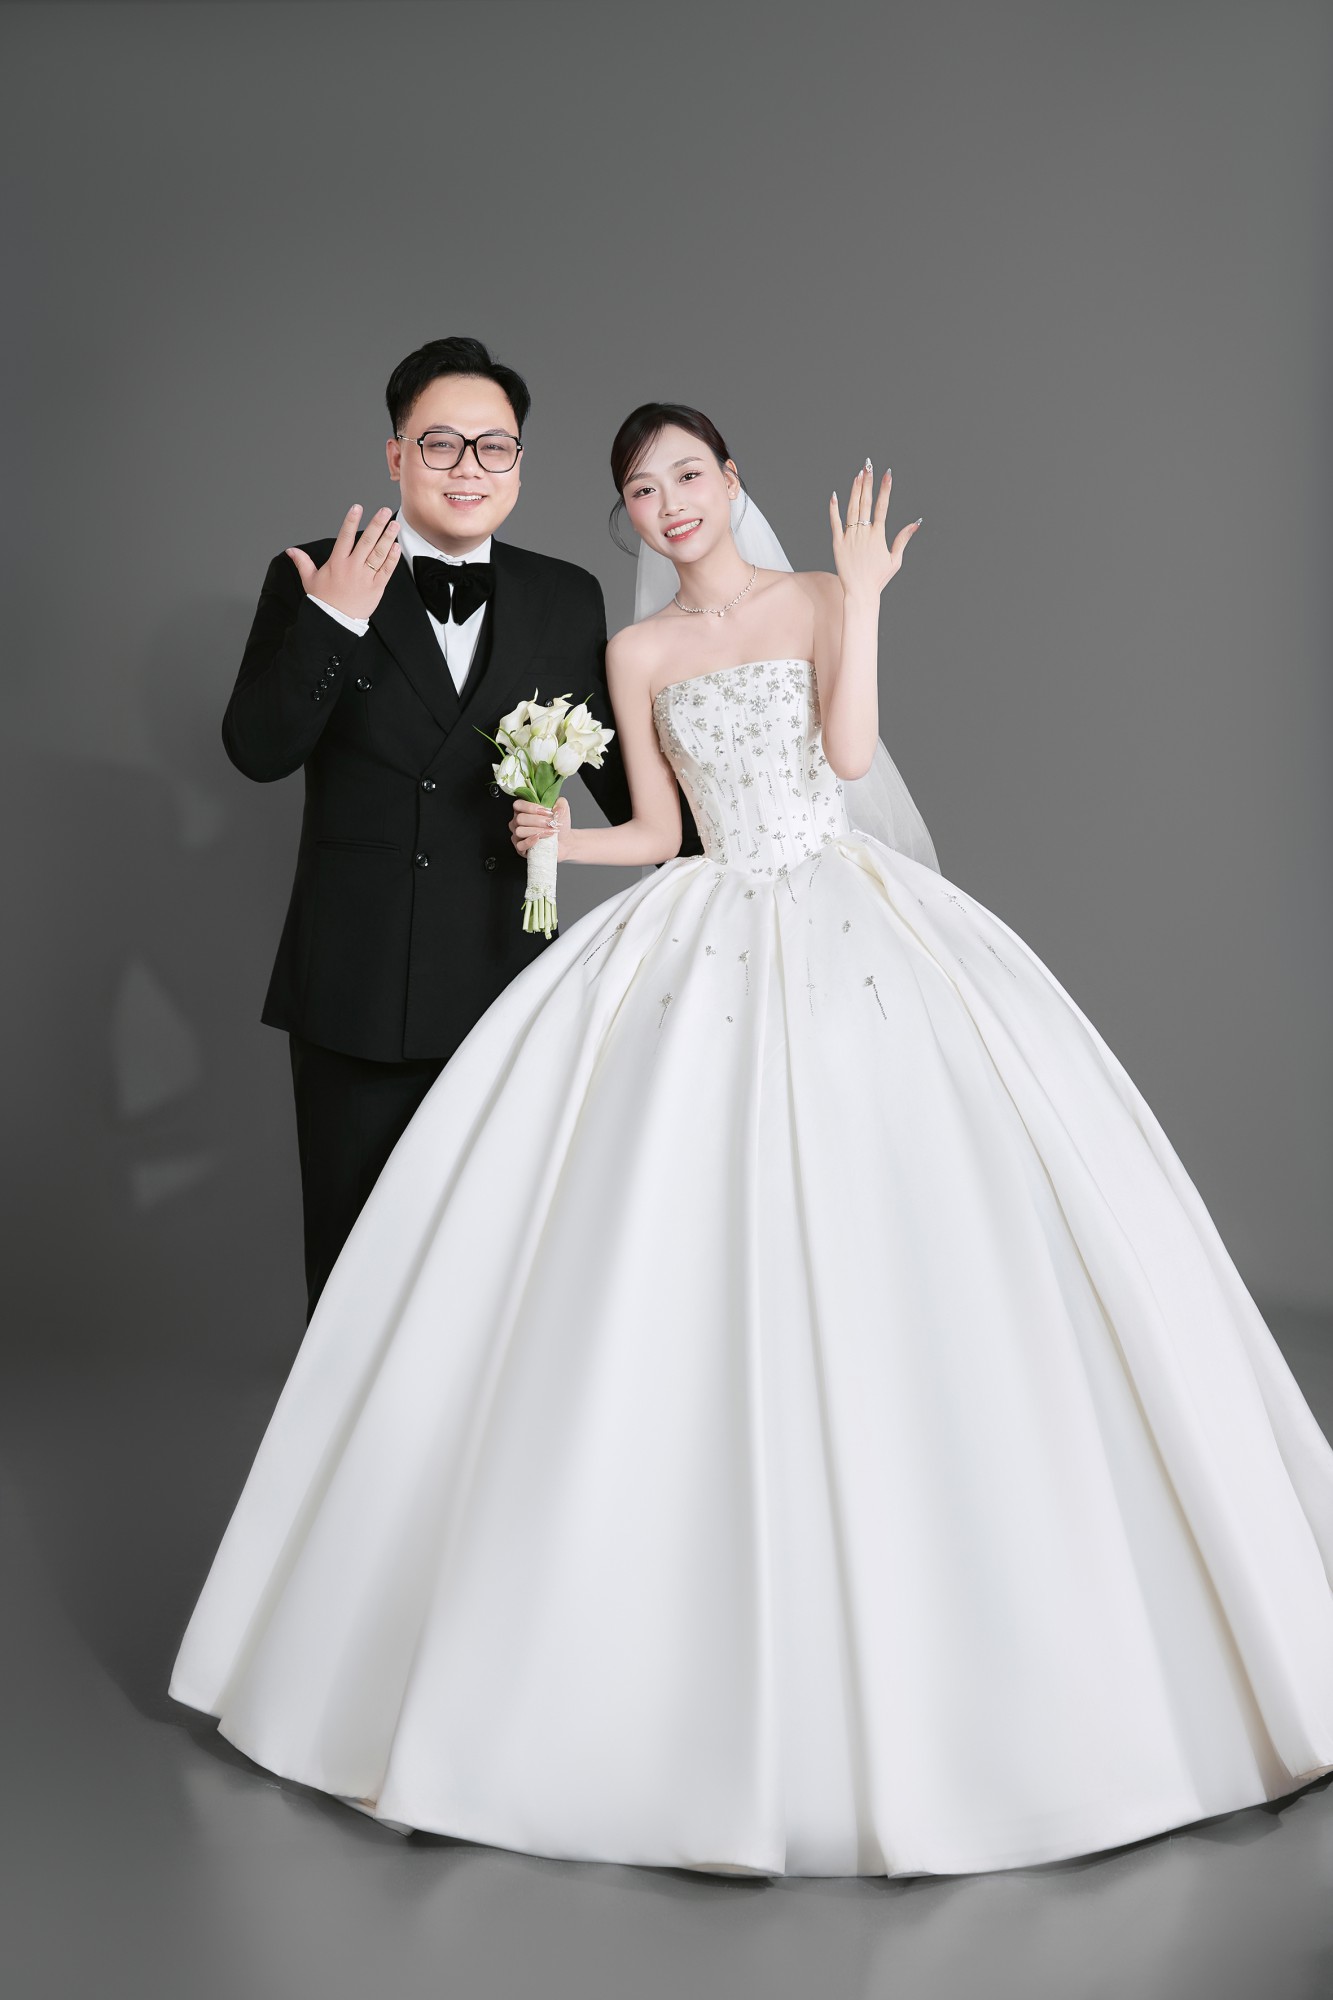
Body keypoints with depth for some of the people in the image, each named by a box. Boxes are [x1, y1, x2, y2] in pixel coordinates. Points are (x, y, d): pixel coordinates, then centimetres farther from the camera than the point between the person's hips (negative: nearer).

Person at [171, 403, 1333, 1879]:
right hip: (709, 939, 2)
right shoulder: (635, 654, 13)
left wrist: (864, 599, -10)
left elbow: (851, 747, -7)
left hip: (855, 924, -2)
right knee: (683, 1261, -6)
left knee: (892, 1233, -10)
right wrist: (553, 837, -4)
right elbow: (656, 834, 13)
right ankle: (729, 1615, 4)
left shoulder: (818, 598, 8)